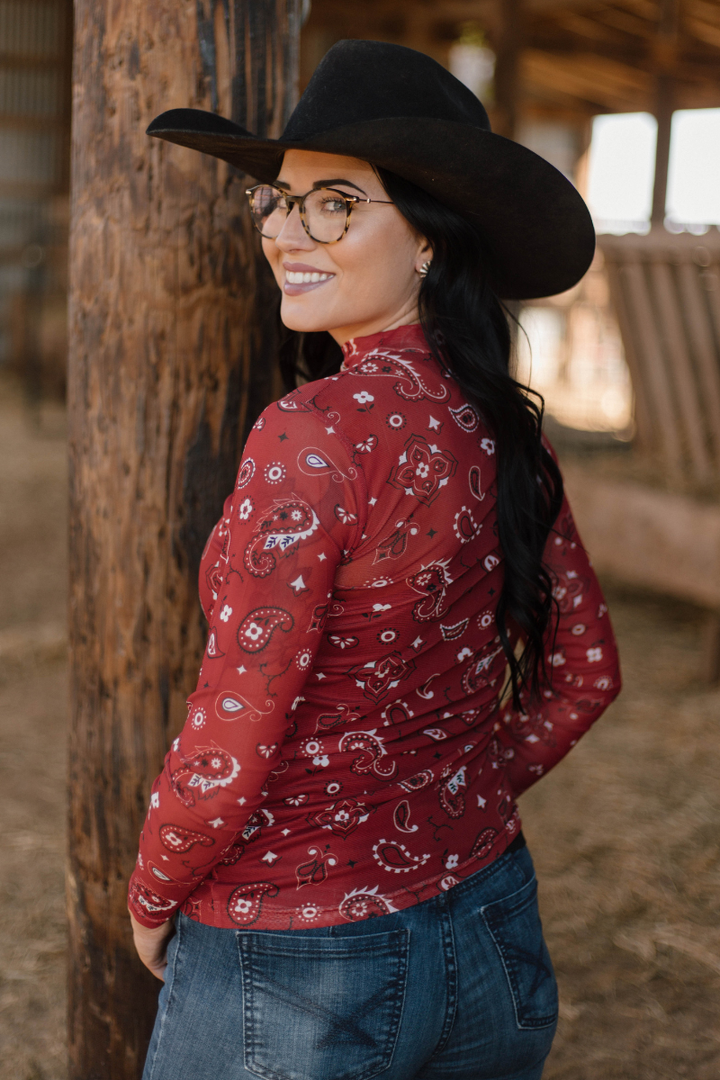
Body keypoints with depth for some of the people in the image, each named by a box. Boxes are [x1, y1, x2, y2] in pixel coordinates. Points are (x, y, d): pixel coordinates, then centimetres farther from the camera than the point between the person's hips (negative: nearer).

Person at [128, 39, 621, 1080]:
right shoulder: (500, 423, -2)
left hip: (297, 969, -6)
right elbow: (583, 673, 8)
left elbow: (230, 746, -22)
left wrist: (152, 898, -4)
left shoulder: (317, 432, -24)